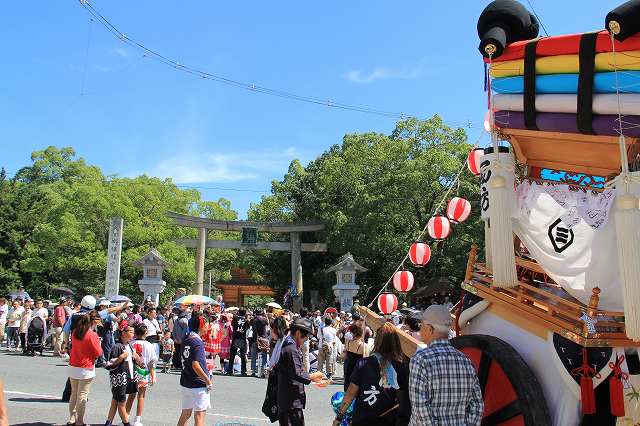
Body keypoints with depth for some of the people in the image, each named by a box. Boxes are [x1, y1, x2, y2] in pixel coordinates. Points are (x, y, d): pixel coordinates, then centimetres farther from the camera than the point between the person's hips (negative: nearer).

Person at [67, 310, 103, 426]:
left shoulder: (75, 331, 1)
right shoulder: (92, 335, -18)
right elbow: (98, 353, -13)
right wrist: (98, 343, 5)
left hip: (72, 367, 6)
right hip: (86, 369, -6)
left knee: (74, 393, 18)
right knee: (82, 396, 3)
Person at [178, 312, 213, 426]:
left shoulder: (186, 339, 7)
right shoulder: (197, 342, -18)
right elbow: (195, 365, -25)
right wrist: (208, 381, -17)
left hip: (185, 382, 8)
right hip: (198, 385, -8)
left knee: (185, 414, 18)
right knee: (199, 415, 0)